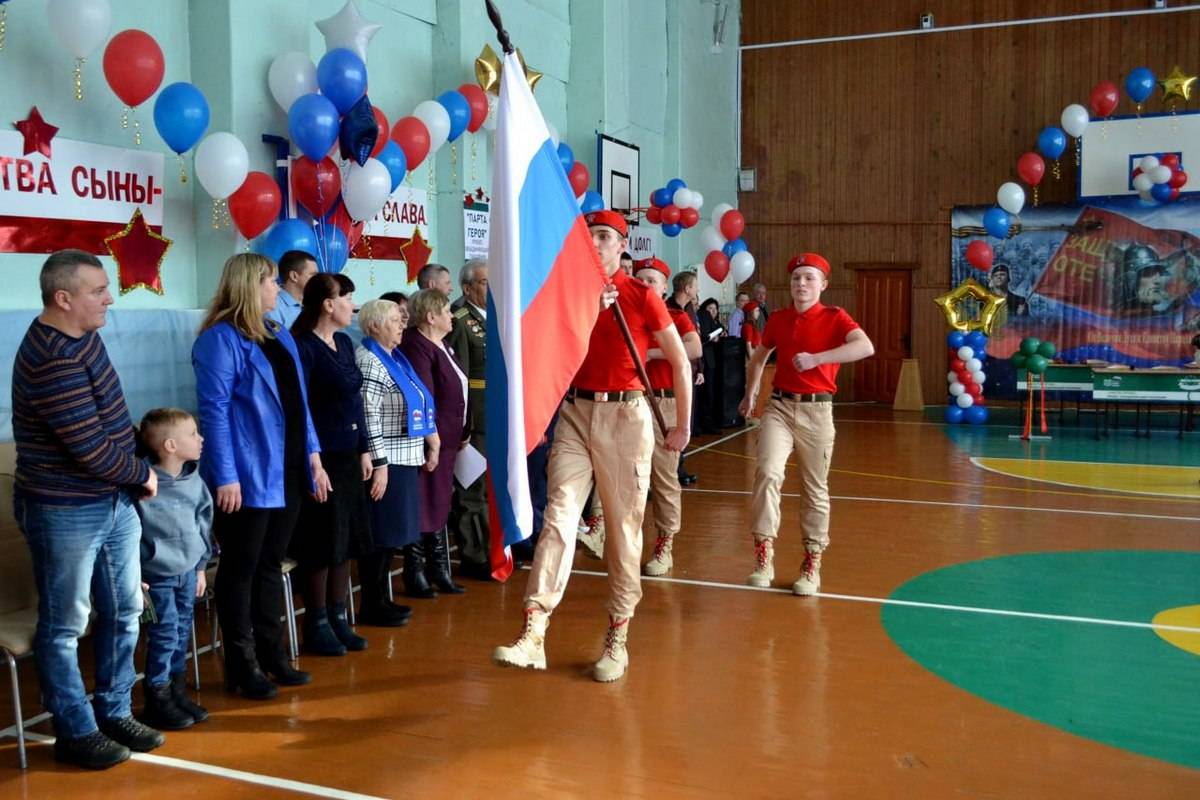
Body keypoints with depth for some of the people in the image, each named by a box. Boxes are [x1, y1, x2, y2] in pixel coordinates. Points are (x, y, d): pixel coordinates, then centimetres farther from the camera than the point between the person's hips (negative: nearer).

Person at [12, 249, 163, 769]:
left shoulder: (81, 335, 5)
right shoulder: (53, 363, -25)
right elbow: (91, 449, -26)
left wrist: (134, 479, 6)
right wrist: (143, 474, -7)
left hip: (114, 501, 9)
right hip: (65, 512, -9)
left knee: (123, 611, 17)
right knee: (64, 626, 7)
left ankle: (114, 713, 32)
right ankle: (76, 732, 21)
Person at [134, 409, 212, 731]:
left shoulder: (194, 480, -1)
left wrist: (201, 566, 15)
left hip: (187, 572, 6)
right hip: (157, 576, -6)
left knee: (182, 633, 14)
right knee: (164, 635, -2)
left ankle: (178, 693, 27)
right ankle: (157, 701, 13)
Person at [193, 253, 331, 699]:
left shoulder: (280, 336, 14)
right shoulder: (220, 339, -11)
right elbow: (214, 410, -16)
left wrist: (312, 454, 12)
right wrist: (225, 476, -19)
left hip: (287, 473, 8)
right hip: (245, 477, -8)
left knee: (271, 565, 15)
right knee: (241, 570, 4)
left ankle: (271, 655, 26)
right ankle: (242, 666, 13)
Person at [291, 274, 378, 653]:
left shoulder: (344, 343, 12)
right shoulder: (303, 347, -14)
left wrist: (364, 450, 14)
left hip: (347, 456, 8)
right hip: (320, 458, -8)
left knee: (346, 540, 14)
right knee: (321, 545, 2)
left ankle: (338, 618, 26)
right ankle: (316, 625, 16)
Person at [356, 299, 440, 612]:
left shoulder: (394, 358, 16)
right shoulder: (368, 362, -13)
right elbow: (368, 418, -19)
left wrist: (431, 439, 18)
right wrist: (378, 464, -22)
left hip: (404, 460, 10)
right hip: (385, 463, -10)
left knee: (394, 532, 14)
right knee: (381, 535, -3)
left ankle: (382, 599, 23)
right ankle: (372, 605, 7)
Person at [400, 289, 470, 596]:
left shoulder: (441, 346, 16)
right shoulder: (418, 348, -15)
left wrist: (462, 431, 17)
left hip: (447, 439, 10)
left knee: (440, 508, 15)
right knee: (425, 509, -3)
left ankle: (439, 571, 24)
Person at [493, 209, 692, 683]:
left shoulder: (641, 296, -3)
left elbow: (680, 363, 3)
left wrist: (683, 427, 6)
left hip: (625, 416, -3)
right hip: (575, 413, 3)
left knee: (624, 528, 4)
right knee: (557, 519, -8)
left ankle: (617, 640, 16)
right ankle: (533, 636, -12)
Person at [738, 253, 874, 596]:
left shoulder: (834, 317, -6)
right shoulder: (777, 319, 7)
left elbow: (866, 347, -25)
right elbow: (759, 357, 26)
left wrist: (815, 358, -32)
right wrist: (750, 393, 20)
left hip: (817, 411, -2)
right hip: (779, 406, 2)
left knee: (815, 490, 7)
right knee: (767, 472, -20)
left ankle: (812, 563, 21)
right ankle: (764, 554, -15)